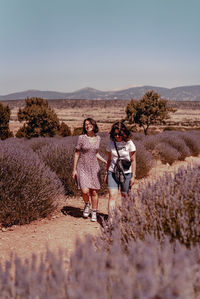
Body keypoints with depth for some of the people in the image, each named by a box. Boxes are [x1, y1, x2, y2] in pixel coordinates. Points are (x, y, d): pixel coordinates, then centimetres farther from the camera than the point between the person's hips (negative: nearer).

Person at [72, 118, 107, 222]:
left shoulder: (98, 138, 5)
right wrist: (74, 169, -6)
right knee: (85, 191, -15)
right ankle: (87, 204, 18)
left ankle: (94, 213, 20)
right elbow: (77, 154, -4)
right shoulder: (81, 138, -8)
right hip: (82, 168, -3)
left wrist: (105, 161, 6)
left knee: (94, 192, 3)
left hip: (94, 168, 3)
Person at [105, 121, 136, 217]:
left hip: (126, 173, -1)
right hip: (113, 173, 1)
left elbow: (133, 161, -2)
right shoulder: (111, 143, 2)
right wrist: (107, 173, 16)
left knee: (125, 196, 10)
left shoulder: (129, 143, -5)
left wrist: (133, 176, -4)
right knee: (112, 196, -11)